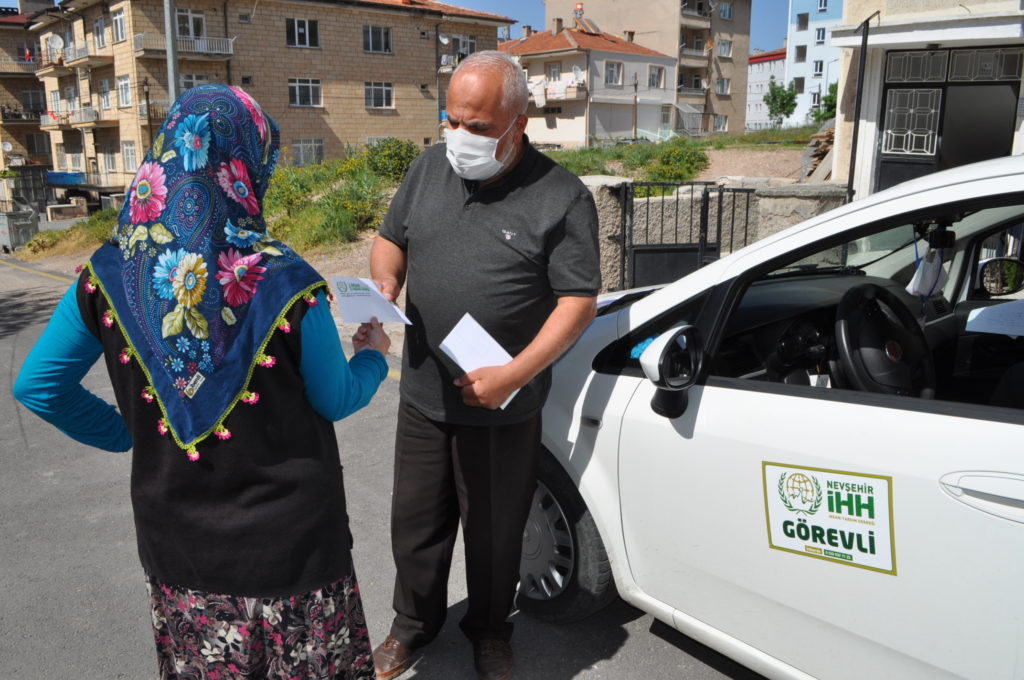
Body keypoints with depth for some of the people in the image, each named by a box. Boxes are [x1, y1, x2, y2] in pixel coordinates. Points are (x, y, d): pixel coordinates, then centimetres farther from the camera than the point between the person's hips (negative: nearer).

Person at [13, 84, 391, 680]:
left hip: (177, 544, 4)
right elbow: (335, 401, -6)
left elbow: (38, 385, 2)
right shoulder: (283, 282, -20)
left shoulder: (111, 275, -10)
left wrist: (129, 432, 11)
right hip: (289, 541, -3)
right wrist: (373, 355, 13)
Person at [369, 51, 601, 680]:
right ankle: (414, 624, 43)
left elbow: (579, 301, -13)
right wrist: (385, 284, -8)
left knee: (495, 532, 14)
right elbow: (391, 239, 16)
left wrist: (513, 375, -23)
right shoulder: (430, 168, 5)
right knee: (415, 521, 18)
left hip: (505, 412, -4)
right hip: (423, 395, 4)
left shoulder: (562, 198, -11)